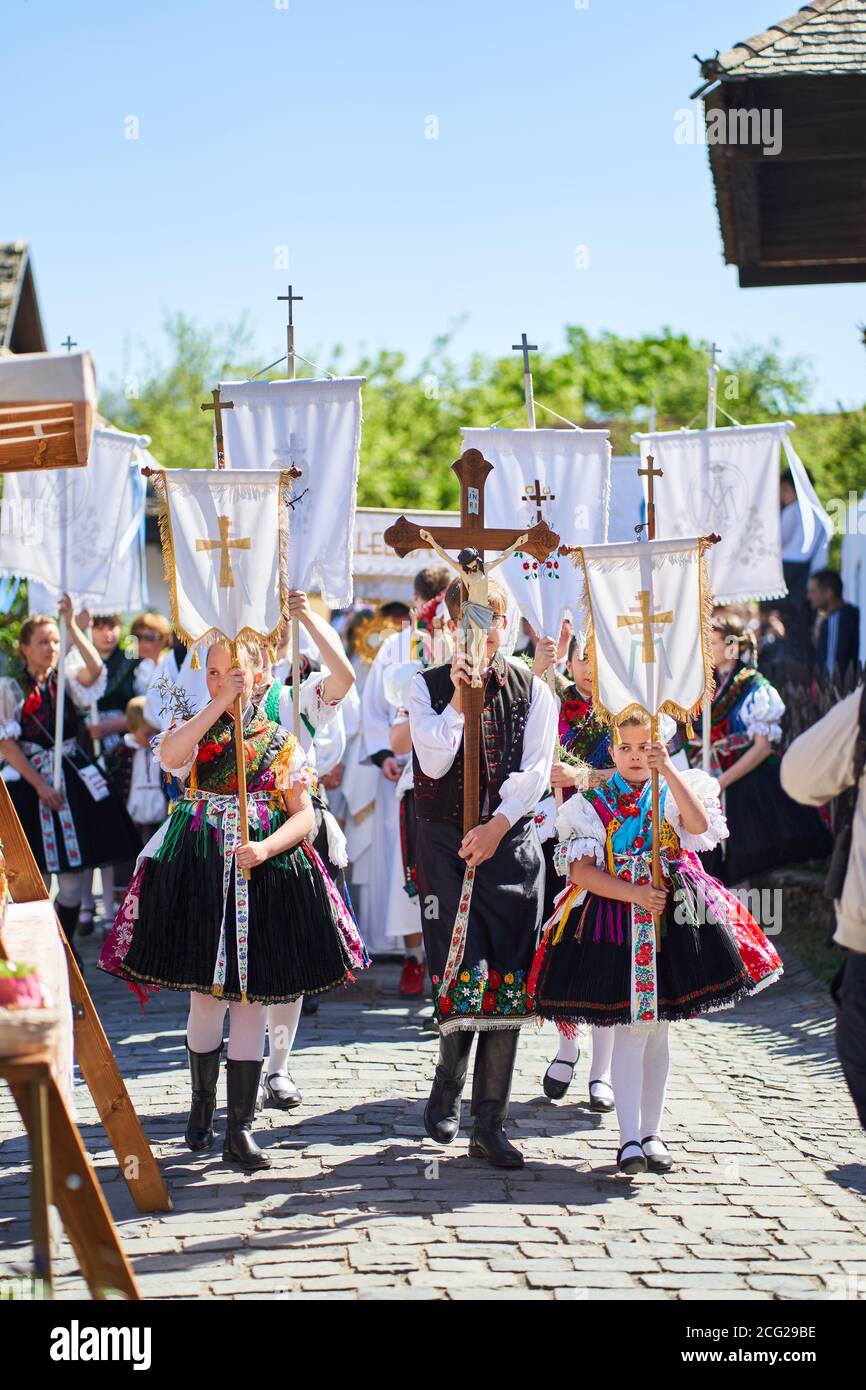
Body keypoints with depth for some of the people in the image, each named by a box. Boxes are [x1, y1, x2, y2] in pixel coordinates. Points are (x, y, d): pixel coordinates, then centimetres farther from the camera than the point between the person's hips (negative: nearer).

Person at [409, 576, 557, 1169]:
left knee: (508, 980, -3)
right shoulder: (429, 686, 5)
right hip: (446, 842, -1)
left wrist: (497, 825, -13)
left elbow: (535, 770, -1)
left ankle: (490, 1124, 3)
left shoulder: (532, 689, 7)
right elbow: (434, 762, -7)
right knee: (461, 974, -10)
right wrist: (459, 698, -15)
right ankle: (448, 1086, 16)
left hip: (512, 843, 1)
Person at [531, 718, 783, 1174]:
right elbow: (581, 872, -5)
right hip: (613, 924, -2)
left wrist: (668, 769, -20)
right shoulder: (591, 805, 4)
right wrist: (635, 895, -17)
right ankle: (629, 1139, -9)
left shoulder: (673, 793, 8)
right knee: (632, 1029, -9)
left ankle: (652, 1133, 19)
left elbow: (700, 825, -14)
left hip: (674, 918, 2)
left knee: (657, 1030, 10)